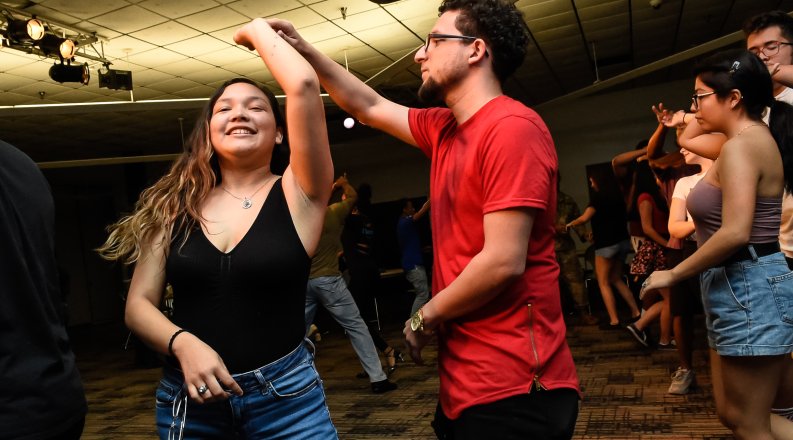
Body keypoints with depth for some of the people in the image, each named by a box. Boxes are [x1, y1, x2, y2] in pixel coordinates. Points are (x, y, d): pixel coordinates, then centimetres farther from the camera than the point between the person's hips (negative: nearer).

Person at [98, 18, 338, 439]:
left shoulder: (297, 193, -6)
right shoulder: (176, 205, 2)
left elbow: (304, 85, -18)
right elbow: (139, 303, 3)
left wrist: (258, 31, -2)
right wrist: (183, 343, -16)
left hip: (285, 393, -2)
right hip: (186, 396, 3)